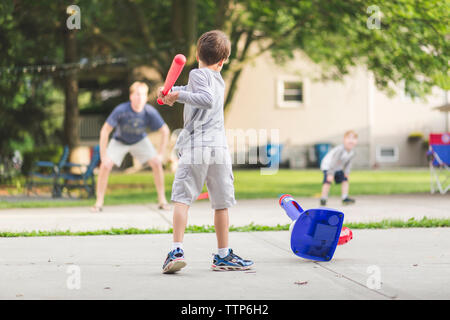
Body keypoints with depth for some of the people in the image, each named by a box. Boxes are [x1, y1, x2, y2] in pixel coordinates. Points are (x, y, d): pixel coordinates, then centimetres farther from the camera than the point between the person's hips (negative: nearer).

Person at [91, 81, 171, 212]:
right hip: (119, 140, -1)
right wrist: (103, 155, -29)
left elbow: (165, 131, -14)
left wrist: (160, 154, -17)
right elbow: (105, 131, -27)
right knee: (105, 166, -18)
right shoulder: (121, 110, -34)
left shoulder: (150, 112, -28)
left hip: (140, 140, 1)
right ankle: (99, 202, -5)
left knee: (156, 163, -14)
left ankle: (162, 200, -1)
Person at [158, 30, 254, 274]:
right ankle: (223, 255, 14)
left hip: (195, 146, -5)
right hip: (219, 147, 5)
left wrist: (179, 95, -12)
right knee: (221, 203, 9)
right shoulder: (219, 79, 22)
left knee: (182, 199, -5)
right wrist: (172, 91, 19)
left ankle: (177, 250, -16)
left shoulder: (198, 74, 1)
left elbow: (207, 99, -17)